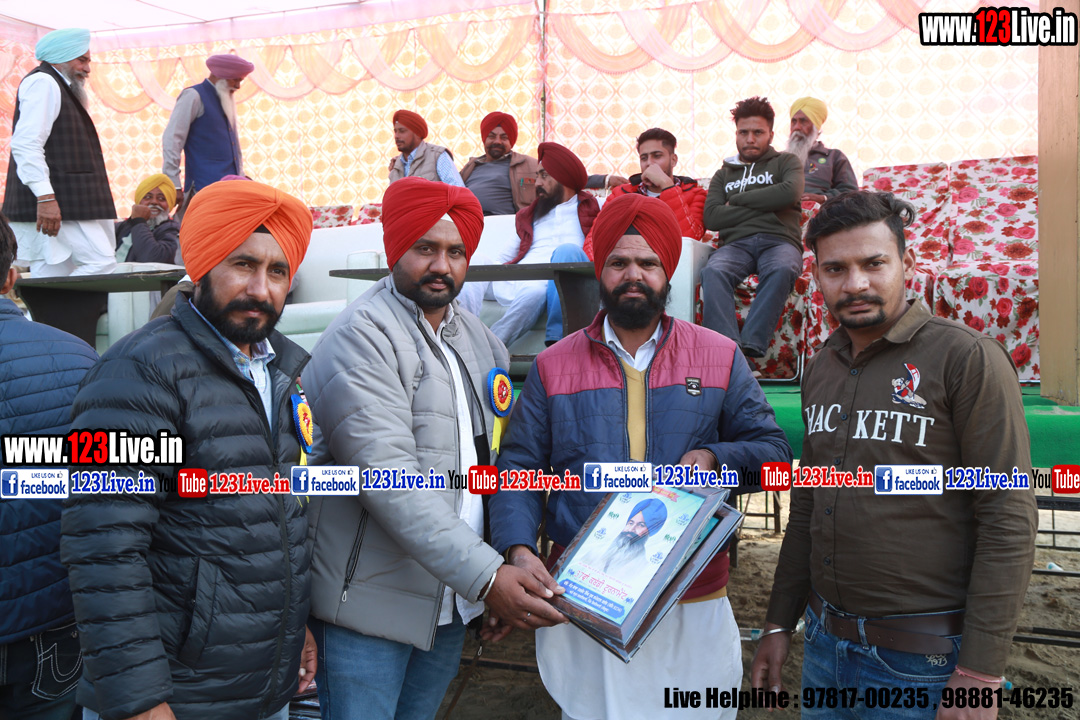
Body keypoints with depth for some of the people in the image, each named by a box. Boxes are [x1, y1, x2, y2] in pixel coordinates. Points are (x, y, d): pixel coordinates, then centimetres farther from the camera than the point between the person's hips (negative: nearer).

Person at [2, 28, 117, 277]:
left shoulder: (58, 87, 25)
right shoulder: (42, 82, -6)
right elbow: (26, 144, -19)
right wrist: (45, 197, -24)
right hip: (52, 205, -10)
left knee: (51, 278, 5)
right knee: (102, 262, -17)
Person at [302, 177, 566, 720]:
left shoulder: (476, 336, 9)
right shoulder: (363, 335, -15)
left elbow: (497, 458, 18)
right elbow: (387, 477, -24)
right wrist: (485, 575, -26)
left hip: (455, 597, 7)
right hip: (371, 602, -7)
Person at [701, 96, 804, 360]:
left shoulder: (786, 162, 22)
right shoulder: (724, 174, 27)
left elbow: (791, 193, -3)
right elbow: (711, 218, 8)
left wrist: (738, 200, 5)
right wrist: (765, 205, 4)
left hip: (779, 241, -1)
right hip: (736, 243, 1)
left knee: (782, 269, -38)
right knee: (712, 271, -35)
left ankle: (750, 346, -43)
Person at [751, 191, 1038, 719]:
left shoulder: (967, 359, -12)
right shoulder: (822, 368, 7)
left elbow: (1010, 521, -15)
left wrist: (979, 675, -17)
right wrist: (779, 623, 12)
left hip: (922, 658, -5)